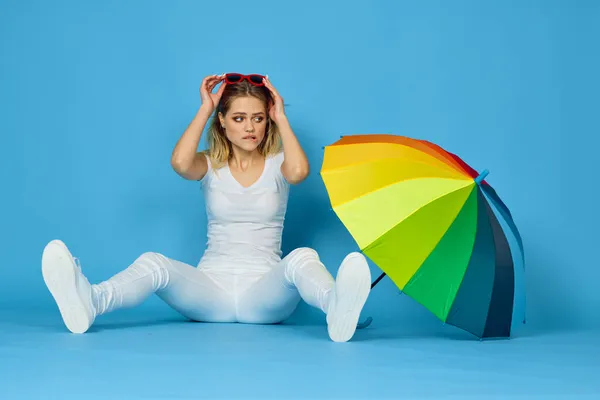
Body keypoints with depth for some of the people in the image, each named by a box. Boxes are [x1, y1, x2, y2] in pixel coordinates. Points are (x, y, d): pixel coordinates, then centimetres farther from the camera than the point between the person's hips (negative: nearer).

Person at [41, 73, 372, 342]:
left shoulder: (277, 164, 9)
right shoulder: (211, 165, 11)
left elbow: (298, 171, -18)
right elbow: (180, 163, -15)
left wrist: (281, 117, -5)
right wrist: (205, 109, -4)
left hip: (265, 293, -1)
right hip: (211, 286, 1)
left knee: (302, 258, -34)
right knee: (154, 263, -28)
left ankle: (337, 308, -68)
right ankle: (88, 302, -58)